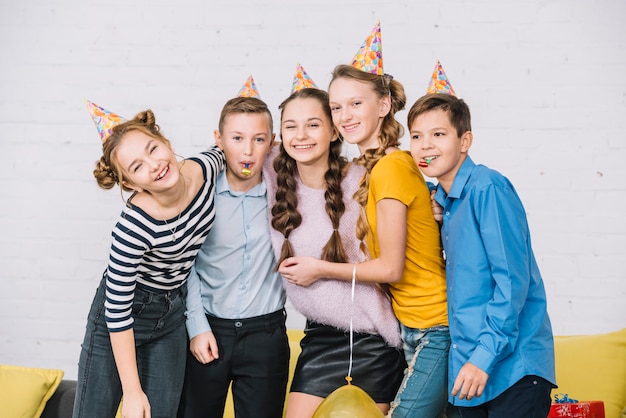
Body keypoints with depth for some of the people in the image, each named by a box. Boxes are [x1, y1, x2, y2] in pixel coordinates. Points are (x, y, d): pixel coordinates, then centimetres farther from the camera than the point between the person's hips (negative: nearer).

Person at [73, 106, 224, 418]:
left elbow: (221, 152, 12)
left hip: (173, 315, 5)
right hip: (123, 316, -5)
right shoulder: (134, 227, -33)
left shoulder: (206, 168, -17)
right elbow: (117, 310, -24)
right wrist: (132, 392, -21)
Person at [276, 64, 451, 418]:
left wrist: (320, 269, -6)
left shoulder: (392, 167, -17)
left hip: (433, 329, -9)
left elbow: (390, 268, -15)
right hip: (418, 324, 9)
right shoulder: (375, 167, 11)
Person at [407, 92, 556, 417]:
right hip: (470, 363, 8)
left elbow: (513, 279, -19)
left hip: (513, 363, -8)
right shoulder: (443, 200, 10)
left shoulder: (488, 187, -15)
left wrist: (485, 355, -20)